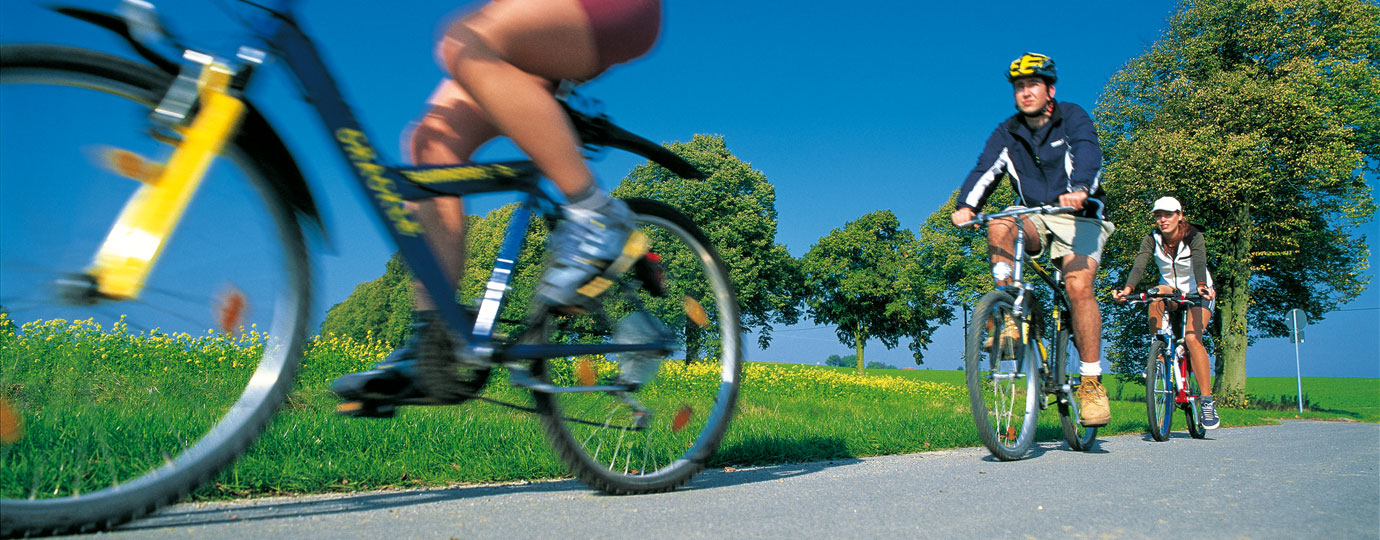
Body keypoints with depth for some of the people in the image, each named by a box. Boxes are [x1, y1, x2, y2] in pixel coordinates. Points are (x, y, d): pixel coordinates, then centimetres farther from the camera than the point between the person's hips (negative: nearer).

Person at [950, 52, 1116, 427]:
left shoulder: (1072, 118, -4)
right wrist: (966, 206, -32)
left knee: (1078, 285, -26)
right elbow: (985, 170, -11)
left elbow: (1088, 154, -24)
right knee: (1000, 226, -31)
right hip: (1036, 220, 3)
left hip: (1080, 217, -3)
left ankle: (1092, 382, -17)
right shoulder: (1007, 133, 5)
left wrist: (1080, 190, -47)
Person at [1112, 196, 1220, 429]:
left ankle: (1208, 401, -18)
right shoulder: (1152, 239, -11)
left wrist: (1202, 287, -57)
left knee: (1192, 337, -27)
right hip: (1171, 291, 3)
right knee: (1156, 294, -34)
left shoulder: (1193, 237, -17)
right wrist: (1127, 289, -46)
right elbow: (1139, 264, -27)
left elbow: (1199, 263, -36)